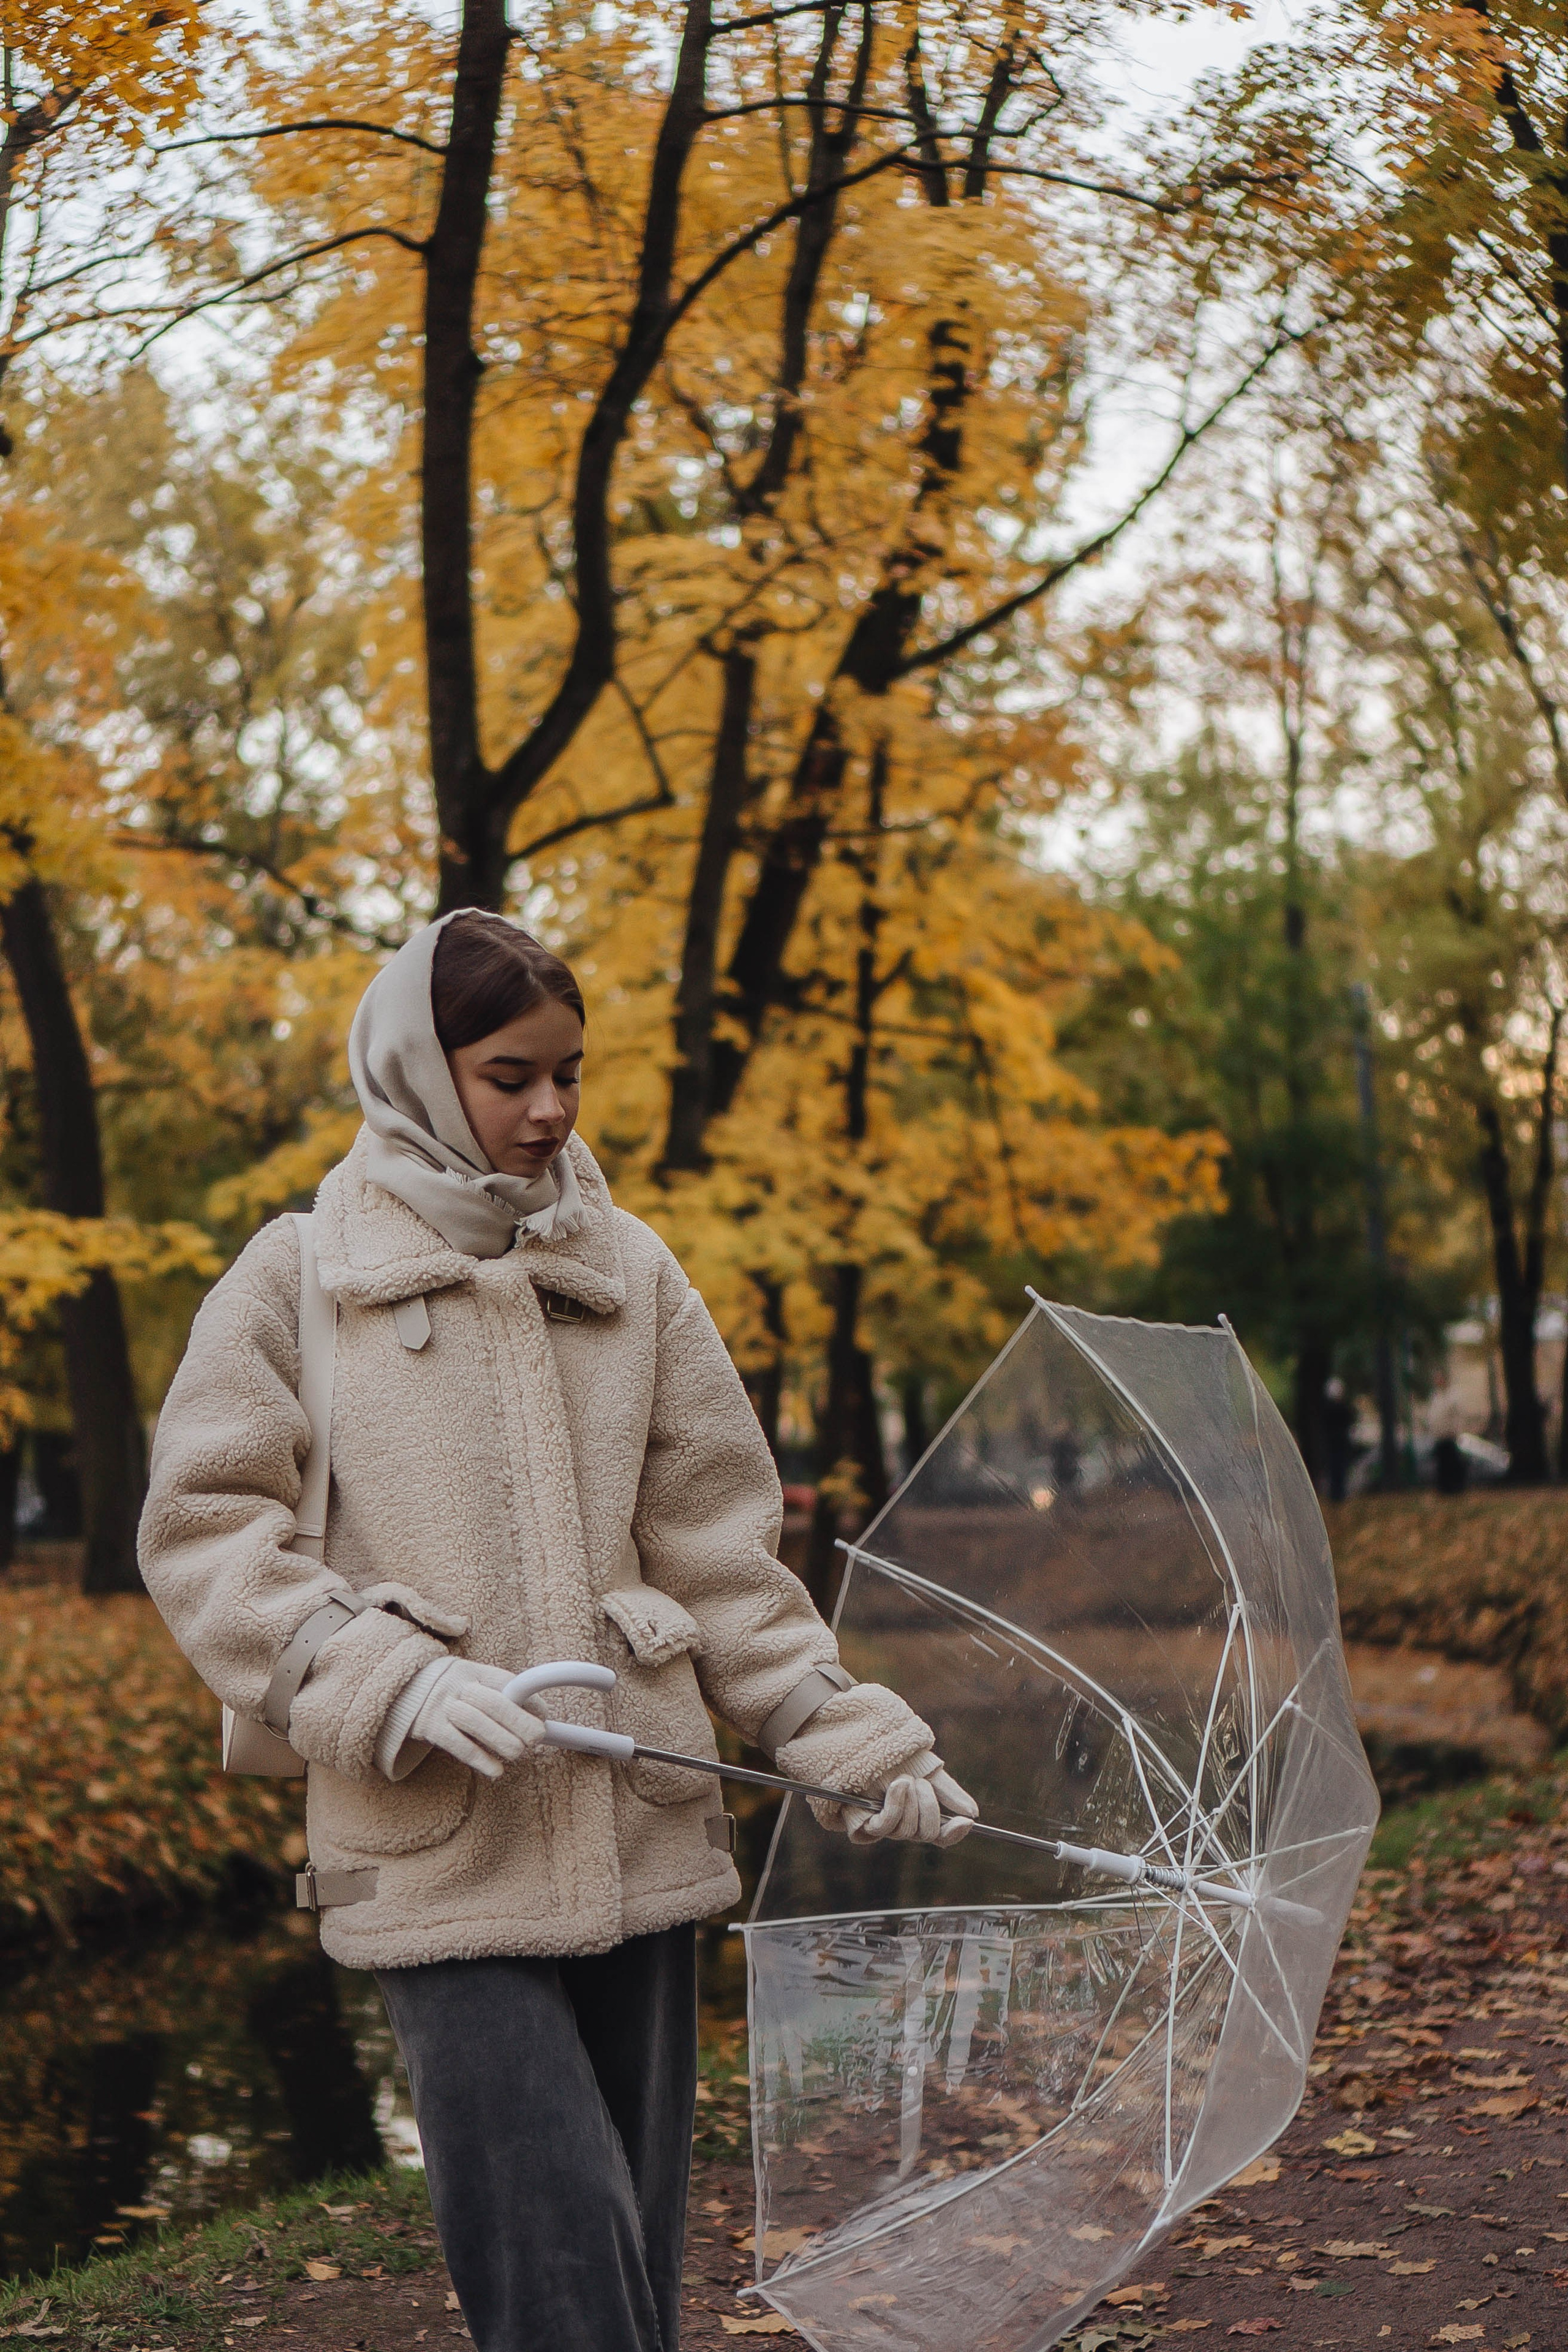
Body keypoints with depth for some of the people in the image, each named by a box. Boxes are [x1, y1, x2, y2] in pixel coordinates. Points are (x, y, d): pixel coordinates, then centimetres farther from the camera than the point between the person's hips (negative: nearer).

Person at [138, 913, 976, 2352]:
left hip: (641, 1832, 4)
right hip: (439, 1852, -4)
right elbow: (203, 1529, -3)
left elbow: (717, 1544, 12)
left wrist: (853, 1741, 3)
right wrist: (395, 1682, -16)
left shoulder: (631, 1271, 12)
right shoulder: (298, 1279, 2)